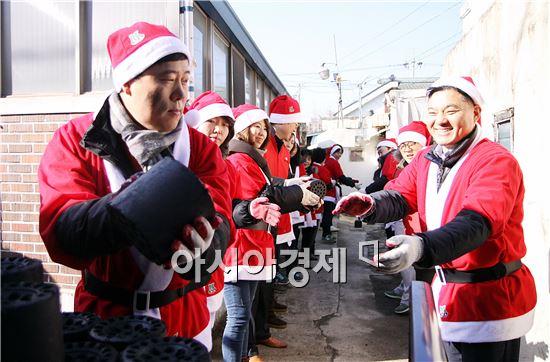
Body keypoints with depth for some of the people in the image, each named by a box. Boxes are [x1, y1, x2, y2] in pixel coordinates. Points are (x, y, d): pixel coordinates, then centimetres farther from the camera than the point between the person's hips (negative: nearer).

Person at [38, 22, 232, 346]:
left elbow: (218, 227, -15)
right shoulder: (75, 140, -10)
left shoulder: (201, 148, -5)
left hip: (185, 313, 2)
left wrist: (200, 243, -39)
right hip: (103, 313, -2)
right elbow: (60, 233, -21)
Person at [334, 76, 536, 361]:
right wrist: (371, 204, -29)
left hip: (491, 297, -6)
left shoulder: (496, 161, -19)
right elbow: (400, 197, -5)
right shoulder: (425, 159, 4)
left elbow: (477, 222, -34)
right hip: (447, 288, 7)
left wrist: (422, 247, -51)